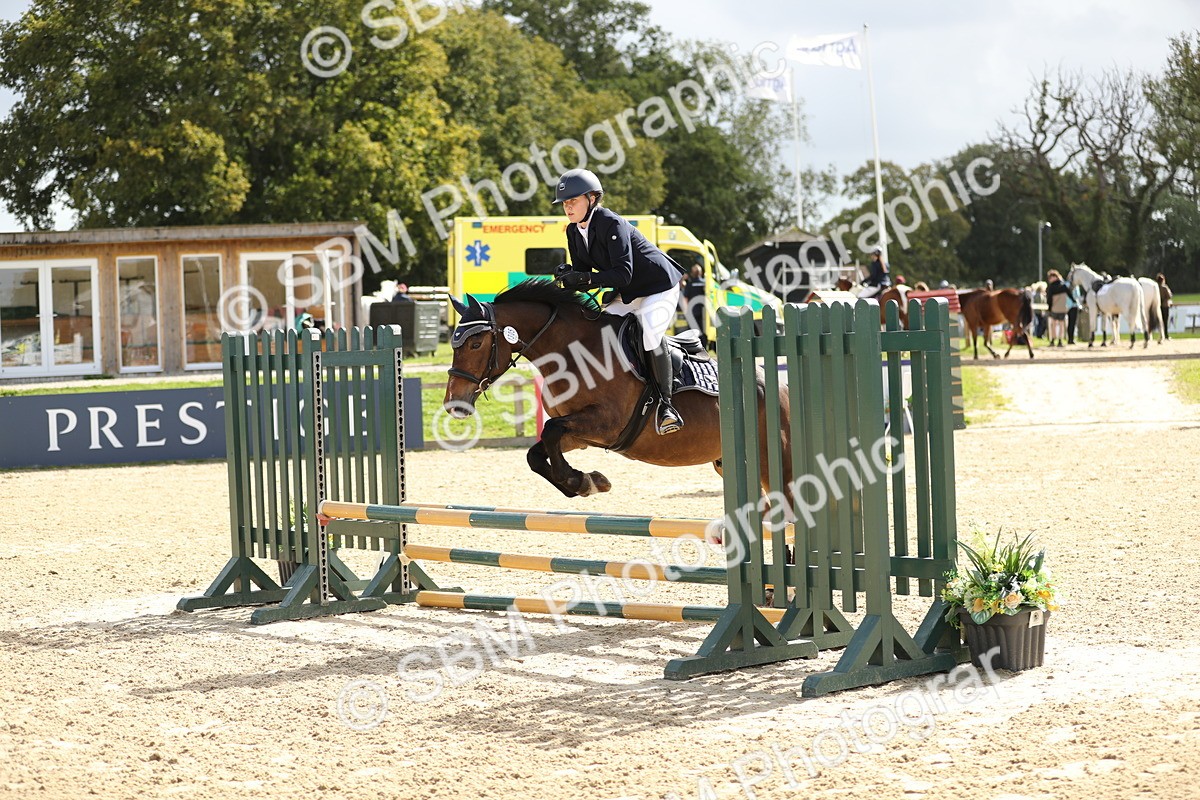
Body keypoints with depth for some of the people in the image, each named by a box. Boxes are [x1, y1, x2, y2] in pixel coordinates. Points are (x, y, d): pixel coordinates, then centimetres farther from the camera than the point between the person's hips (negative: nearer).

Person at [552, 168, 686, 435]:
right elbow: (582, 270, 1)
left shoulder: (612, 225, -26)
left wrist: (586, 279, -41)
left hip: (658, 286, -9)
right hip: (627, 294, 9)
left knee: (651, 334, -29)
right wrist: (569, 277, -21)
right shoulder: (573, 232, 0)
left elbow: (624, 273, -33)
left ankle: (665, 403, -21)